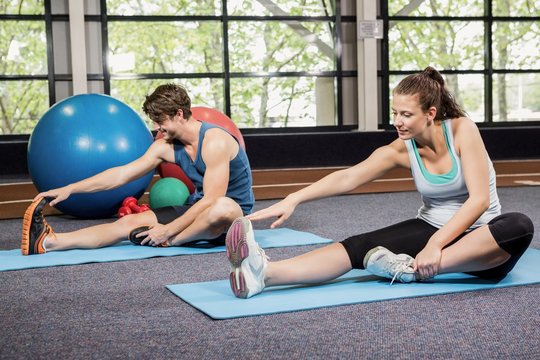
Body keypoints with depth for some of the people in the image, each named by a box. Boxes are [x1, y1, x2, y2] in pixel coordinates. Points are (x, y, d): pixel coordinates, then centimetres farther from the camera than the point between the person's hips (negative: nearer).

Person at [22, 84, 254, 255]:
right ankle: (49, 242, -21)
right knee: (130, 221, -9)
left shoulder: (215, 142, -22)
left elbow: (211, 200, -26)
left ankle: (168, 243, -19)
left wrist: (167, 231, -24)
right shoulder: (166, 146, 2)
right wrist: (70, 189, -4)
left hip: (234, 215, -7)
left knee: (221, 208, -43)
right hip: (198, 208, 7)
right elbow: (122, 174, 2)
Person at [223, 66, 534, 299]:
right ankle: (263, 272, -47)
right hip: (430, 228, 2)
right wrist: (293, 199, -34)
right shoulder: (401, 149, -7)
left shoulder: (462, 130, -16)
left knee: (519, 227, -36)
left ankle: (412, 269, -38)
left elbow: (479, 200, -23)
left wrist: (435, 245, -34)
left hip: (478, 239, -2)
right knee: (362, 246, -23)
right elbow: (348, 178, -19)